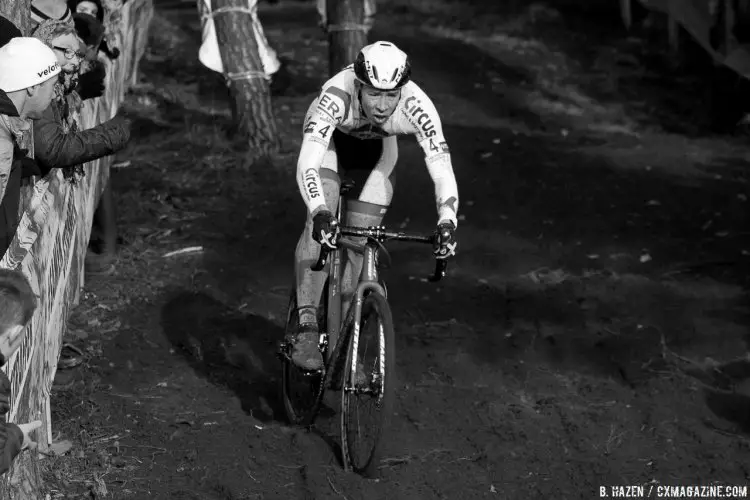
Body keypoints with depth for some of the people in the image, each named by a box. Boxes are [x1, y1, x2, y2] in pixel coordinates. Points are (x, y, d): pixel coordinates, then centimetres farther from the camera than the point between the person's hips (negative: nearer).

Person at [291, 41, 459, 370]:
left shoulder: (417, 107, -38)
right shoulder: (336, 97, -42)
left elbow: (442, 169, -42)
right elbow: (307, 164, -50)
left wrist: (447, 222, -58)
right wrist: (320, 214, -66)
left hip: (377, 148, 2)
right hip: (331, 136, -2)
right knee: (321, 223, -26)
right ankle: (307, 327, -23)